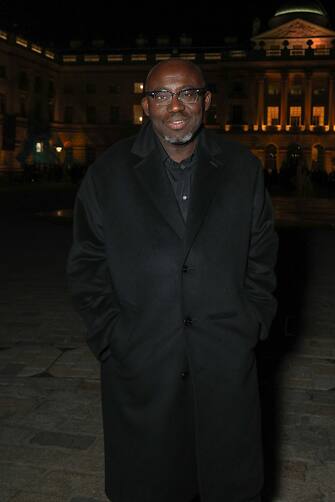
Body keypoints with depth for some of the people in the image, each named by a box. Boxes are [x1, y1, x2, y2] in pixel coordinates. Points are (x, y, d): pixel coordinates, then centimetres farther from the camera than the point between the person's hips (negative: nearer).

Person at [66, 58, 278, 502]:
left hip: (227, 366, 1)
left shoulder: (243, 169, 4)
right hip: (140, 367, -1)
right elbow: (87, 265, 2)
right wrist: (110, 336, -4)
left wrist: (252, 325, 1)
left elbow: (261, 257, 9)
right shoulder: (108, 174, 0)